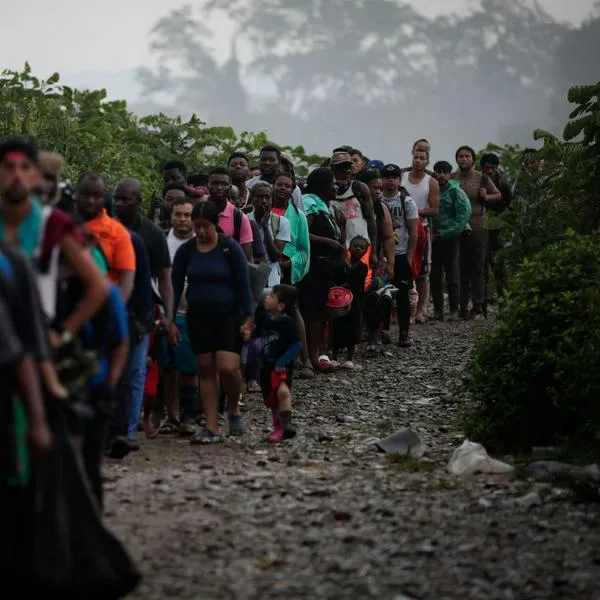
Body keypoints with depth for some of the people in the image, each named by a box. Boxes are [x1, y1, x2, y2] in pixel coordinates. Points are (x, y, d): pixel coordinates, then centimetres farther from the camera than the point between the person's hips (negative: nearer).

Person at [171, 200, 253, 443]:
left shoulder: (230, 248, -7)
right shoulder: (186, 251, 1)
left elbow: (243, 284, -6)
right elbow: (176, 286, 6)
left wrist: (248, 317, -10)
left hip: (228, 314, -3)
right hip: (198, 317, 3)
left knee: (228, 367, -16)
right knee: (206, 370, 4)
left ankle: (233, 409, 13)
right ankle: (211, 427, 6)